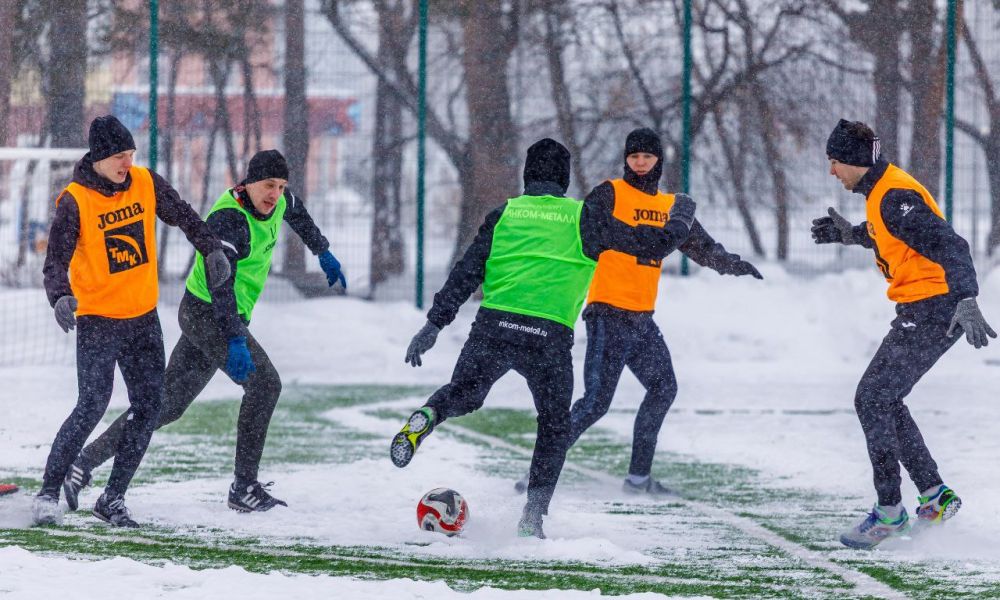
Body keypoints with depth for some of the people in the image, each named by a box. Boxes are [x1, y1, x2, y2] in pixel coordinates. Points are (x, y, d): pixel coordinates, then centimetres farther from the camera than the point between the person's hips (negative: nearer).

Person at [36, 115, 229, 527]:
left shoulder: (146, 184, -1)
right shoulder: (75, 201, -14)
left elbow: (183, 216, 16)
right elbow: (56, 260, -19)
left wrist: (212, 249, 9)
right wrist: (61, 297, -36)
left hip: (144, 318, 6)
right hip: (97, 319, -5)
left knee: (148, 407, 1)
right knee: (93, 406, -16)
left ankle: (113, 498, 10)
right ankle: (48, 493, -6)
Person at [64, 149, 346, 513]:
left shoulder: (276, 201, 4)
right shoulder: (230, 219, -24)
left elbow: (296, 211, 31)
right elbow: (220, 281, -33)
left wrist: (323, 253, 39)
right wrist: (236, 342, -40)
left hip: (201, 317, 9)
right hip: (209, 315, -9)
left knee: (168, 403, 8)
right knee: (264, 383, -14)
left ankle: (85, 462, 8)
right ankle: (244, 488, -10)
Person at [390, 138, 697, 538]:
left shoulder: (505, 213, 11)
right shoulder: (583, 219, 8)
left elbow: (467, 272, 6)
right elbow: (656, 243, 13)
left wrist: (434, 324, 7)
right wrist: (681, 216, 33)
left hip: (494, 327, 1)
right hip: (550, 336, -1)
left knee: (463, 395, 24)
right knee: (555, 426, 19)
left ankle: (426, 419, -11)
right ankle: (534, 513, 9)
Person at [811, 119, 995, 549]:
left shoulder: (895, 198, -20)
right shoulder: (880, 191, 12)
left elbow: (948, 244, -29)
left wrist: (966, 300, -40)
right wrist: (852, 235, 32)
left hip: (931, 311, -11)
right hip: (922, 311, 11)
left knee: (872, 399, -8)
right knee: (884, 400, 15)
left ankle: (889, 512, -4)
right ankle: (935, 497, 16)